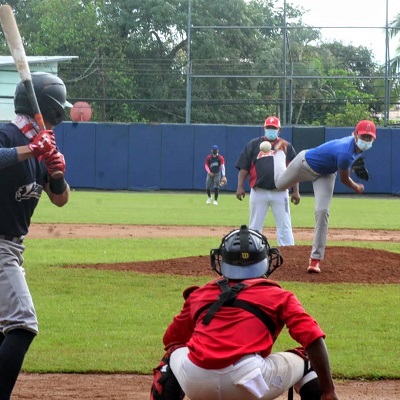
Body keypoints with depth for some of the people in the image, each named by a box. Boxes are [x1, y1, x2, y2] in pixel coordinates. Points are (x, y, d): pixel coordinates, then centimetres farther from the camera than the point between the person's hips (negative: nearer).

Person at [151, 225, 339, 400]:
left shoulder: (200, 294, 26)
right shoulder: (277, 295, 18)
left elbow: (171, 339, 36)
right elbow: (314, 339, 5)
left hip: (196, 385, 2)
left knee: (174, 354, 36)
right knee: (307, 362, 24)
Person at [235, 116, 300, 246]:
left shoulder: (286, 147, 11)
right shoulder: (254, 144, 8)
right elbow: (244, 168, 4)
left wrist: (295, 191, 3)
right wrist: (240, 187, -6)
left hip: (280, 193, 0)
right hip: (258, 192, 0)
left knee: (284, 226, -1)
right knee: (255, 226, 6)